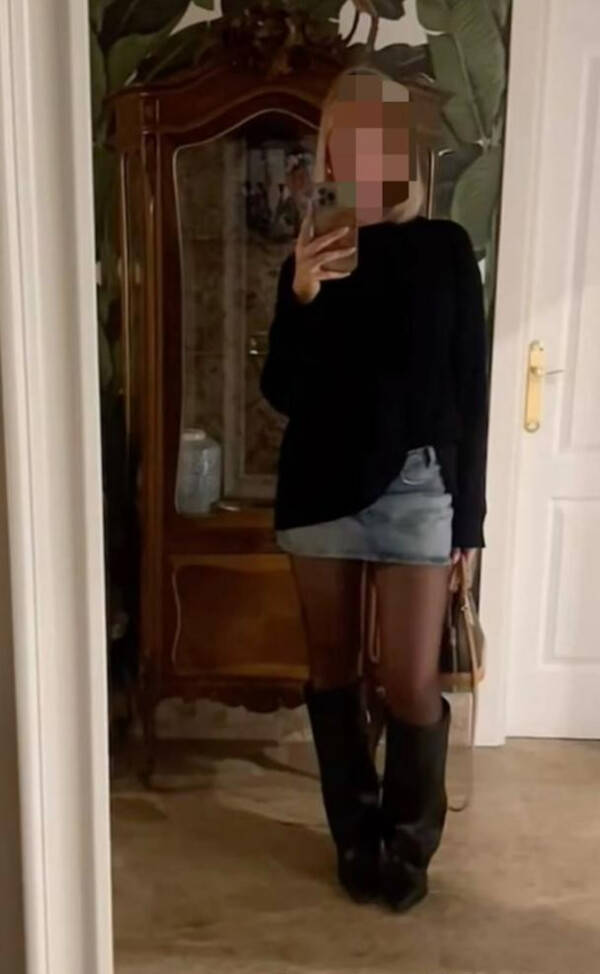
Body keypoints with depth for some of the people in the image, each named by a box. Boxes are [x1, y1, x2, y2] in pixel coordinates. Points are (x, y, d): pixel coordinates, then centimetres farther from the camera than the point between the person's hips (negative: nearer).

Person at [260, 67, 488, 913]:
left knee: (412, 684, -2)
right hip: (321, 486, 2)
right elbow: (281, 392, 2)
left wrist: (469, 514, -2)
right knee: (332, 671, 10)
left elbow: (470, 390, 1)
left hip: (415, 488, -2)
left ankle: (410, 842, 23)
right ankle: (358, 835, 30)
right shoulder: (308, 256, 6)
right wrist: (301, 299, -15)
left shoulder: (445, 249, 2)